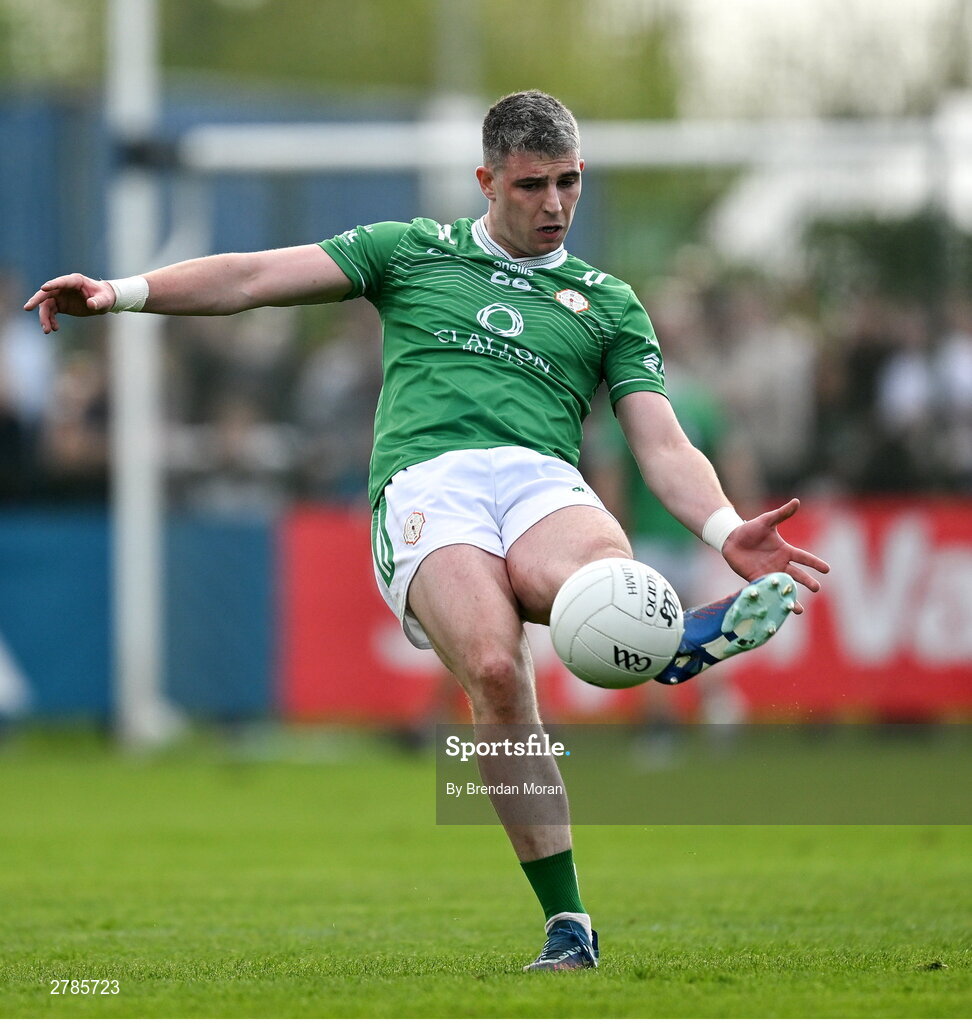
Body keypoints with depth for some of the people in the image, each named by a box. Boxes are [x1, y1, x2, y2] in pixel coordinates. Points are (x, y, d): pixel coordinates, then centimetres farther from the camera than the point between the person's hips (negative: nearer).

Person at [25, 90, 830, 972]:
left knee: (595, 572, -36)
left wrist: (727, 532, -3)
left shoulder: (607, 303, 26)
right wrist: (123, 292, 5)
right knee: (494, 665, -31)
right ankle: (565, 919, -30)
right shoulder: (413, 253, 24)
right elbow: (254, 278, 19)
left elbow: (662, 445, 17)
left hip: (544, 480, 3)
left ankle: (682, 637, -70)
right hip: (425, 486, -3)